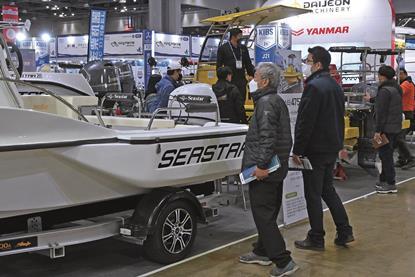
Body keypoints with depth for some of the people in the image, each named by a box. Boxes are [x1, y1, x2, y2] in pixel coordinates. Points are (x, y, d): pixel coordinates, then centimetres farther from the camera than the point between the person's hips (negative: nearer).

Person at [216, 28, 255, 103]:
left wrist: (251, 75, 6)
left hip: (242, 81, 4)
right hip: (229, 81, -4)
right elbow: (219, 65, 0)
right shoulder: (223, 48, 0)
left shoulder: (243, 48, 14)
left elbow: (248, 63, 18)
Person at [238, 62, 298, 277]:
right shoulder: (278, 101, 18)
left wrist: (261, 165, -26)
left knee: (263, 215, -7)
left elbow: (267, 137, -25)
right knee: (268, 213, 18)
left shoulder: (266, 103, -15)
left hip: (263, 170, -11)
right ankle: (262, 252, 32)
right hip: (277, 167, 11)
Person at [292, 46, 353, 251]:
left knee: (313, 195, 1)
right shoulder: (335, 86, 12)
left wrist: (297, 150, -16)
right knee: (328, 189, 20)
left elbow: (305, 122, -21)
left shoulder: (314, 86, -18)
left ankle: (316, 239, 10)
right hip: (332, 148, 9)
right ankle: (344, 232, 21)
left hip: (315, 149, -9)